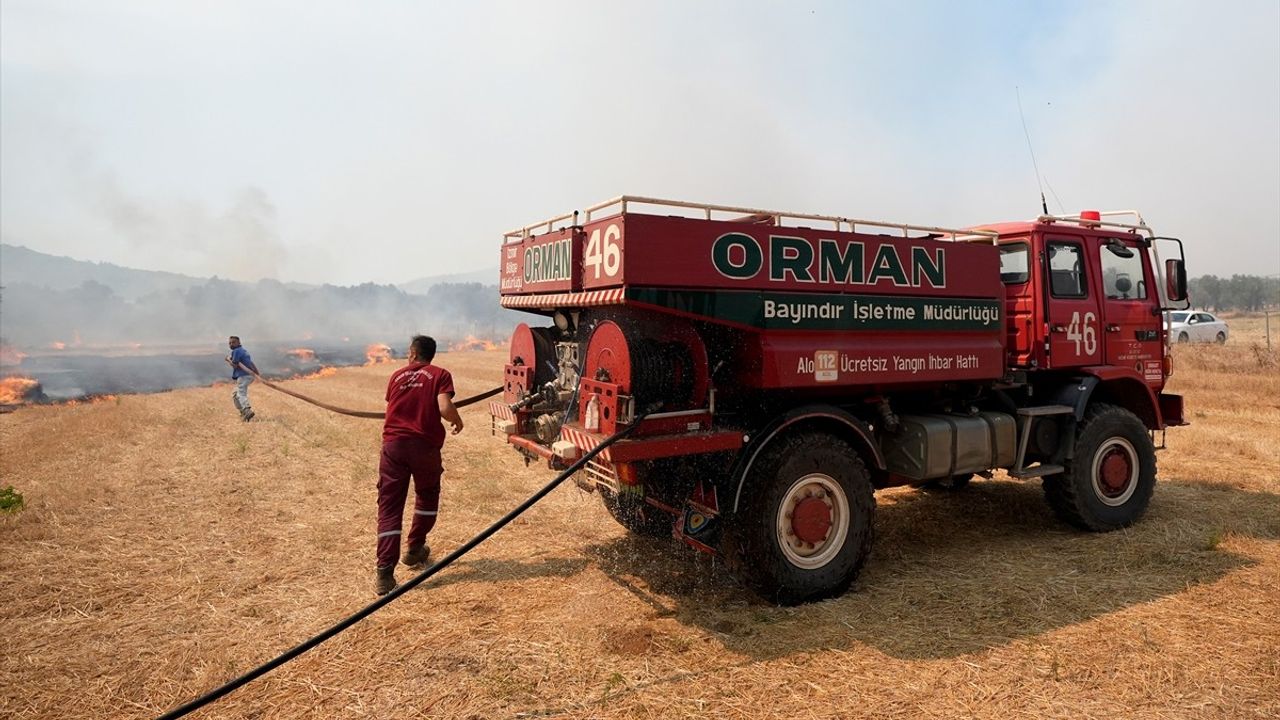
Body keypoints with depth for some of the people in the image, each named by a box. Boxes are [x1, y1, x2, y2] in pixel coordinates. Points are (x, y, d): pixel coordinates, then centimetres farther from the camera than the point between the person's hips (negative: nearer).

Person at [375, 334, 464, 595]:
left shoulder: (397, 376, 14)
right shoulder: (440, 375, 2)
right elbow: (445, 408, -13)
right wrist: (458, 421, 7)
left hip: (393, 444, 2)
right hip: (425, 445, -2)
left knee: (389, 506, 2)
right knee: (427, 496, 25)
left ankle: (385, 573, -7)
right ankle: (415, 549, 34)